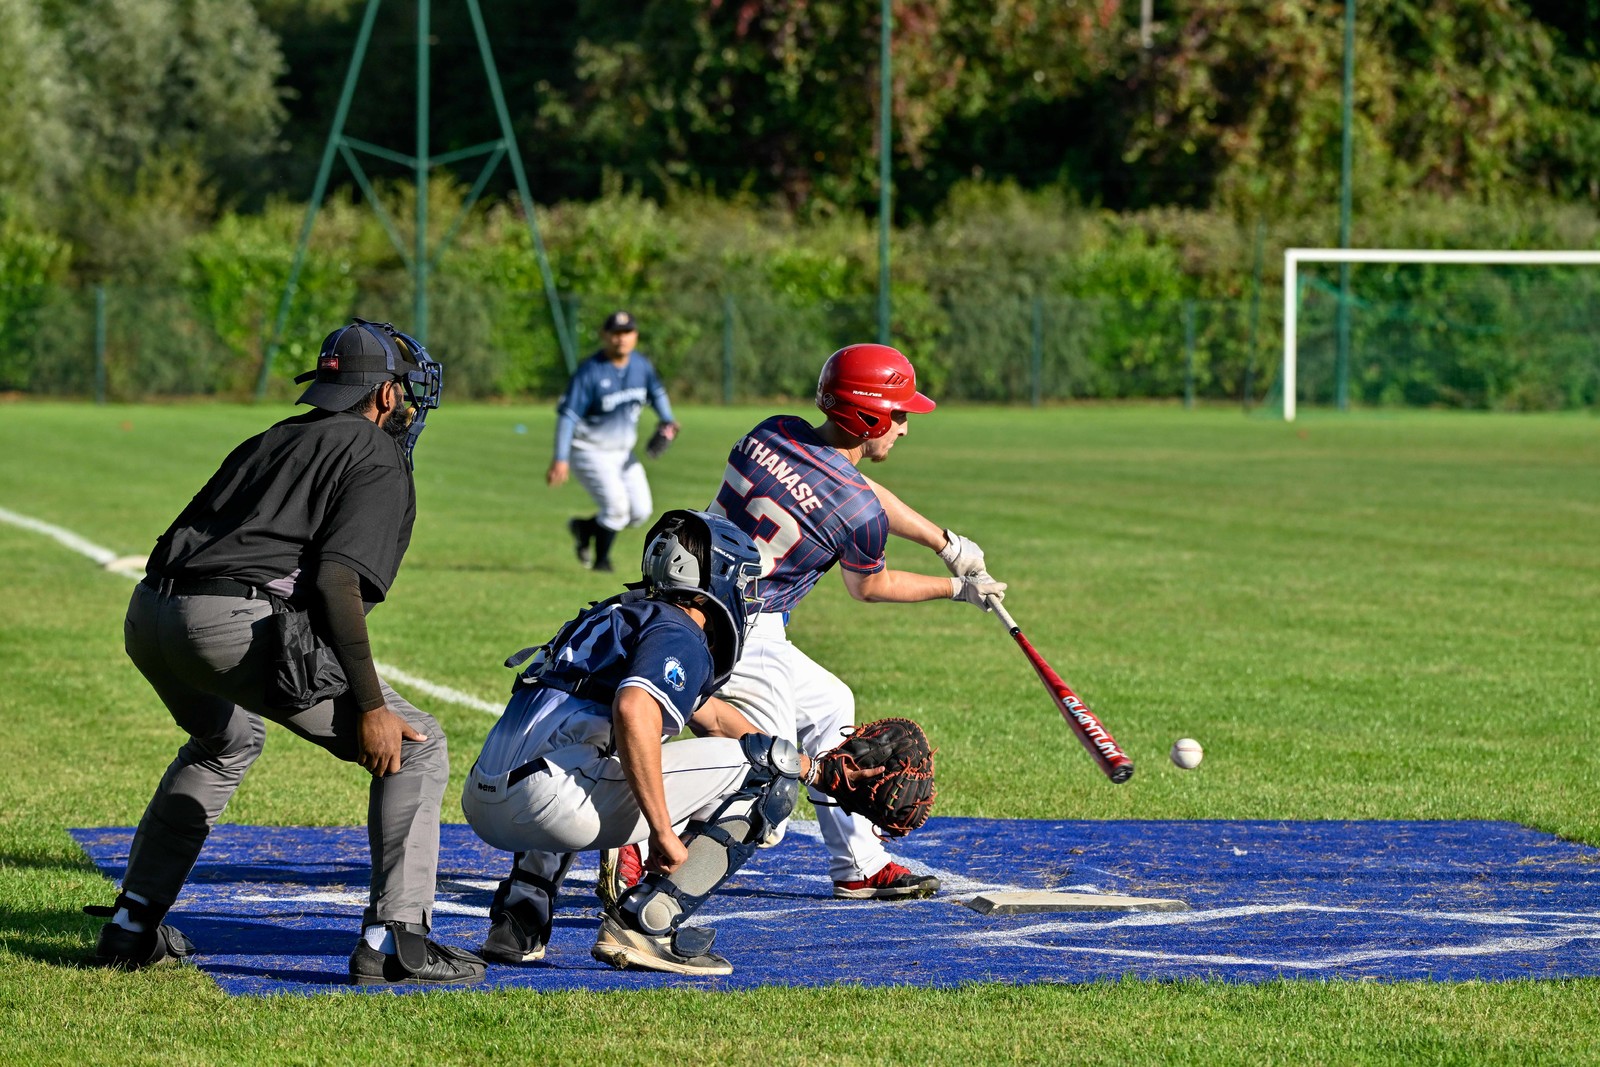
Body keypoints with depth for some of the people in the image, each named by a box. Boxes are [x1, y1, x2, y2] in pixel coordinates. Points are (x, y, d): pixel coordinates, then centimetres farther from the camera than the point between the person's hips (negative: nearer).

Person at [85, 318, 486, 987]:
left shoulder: (270, 442, 29)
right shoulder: (379, 461, 5)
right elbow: (335, 580, -11)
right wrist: (369, 705, -14)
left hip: (147, 617, 8)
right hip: (236, 623, -8)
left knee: (225, 742, 38)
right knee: (415, 747, 2)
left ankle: (131, 925, 35)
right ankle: (394, 939, -8)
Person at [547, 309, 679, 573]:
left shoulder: (641, 365, -1)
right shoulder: (590, 371, -20)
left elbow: (656, 391, 20)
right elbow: (567, 414, -22)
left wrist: (667, 420, 5)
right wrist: (560, 459, -29)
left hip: (623, 452, 7)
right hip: (590, 451, -7)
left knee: (641, 512, 2)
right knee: (616, 504, -19)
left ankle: (585, 528, 25)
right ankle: (601, 560, 4)